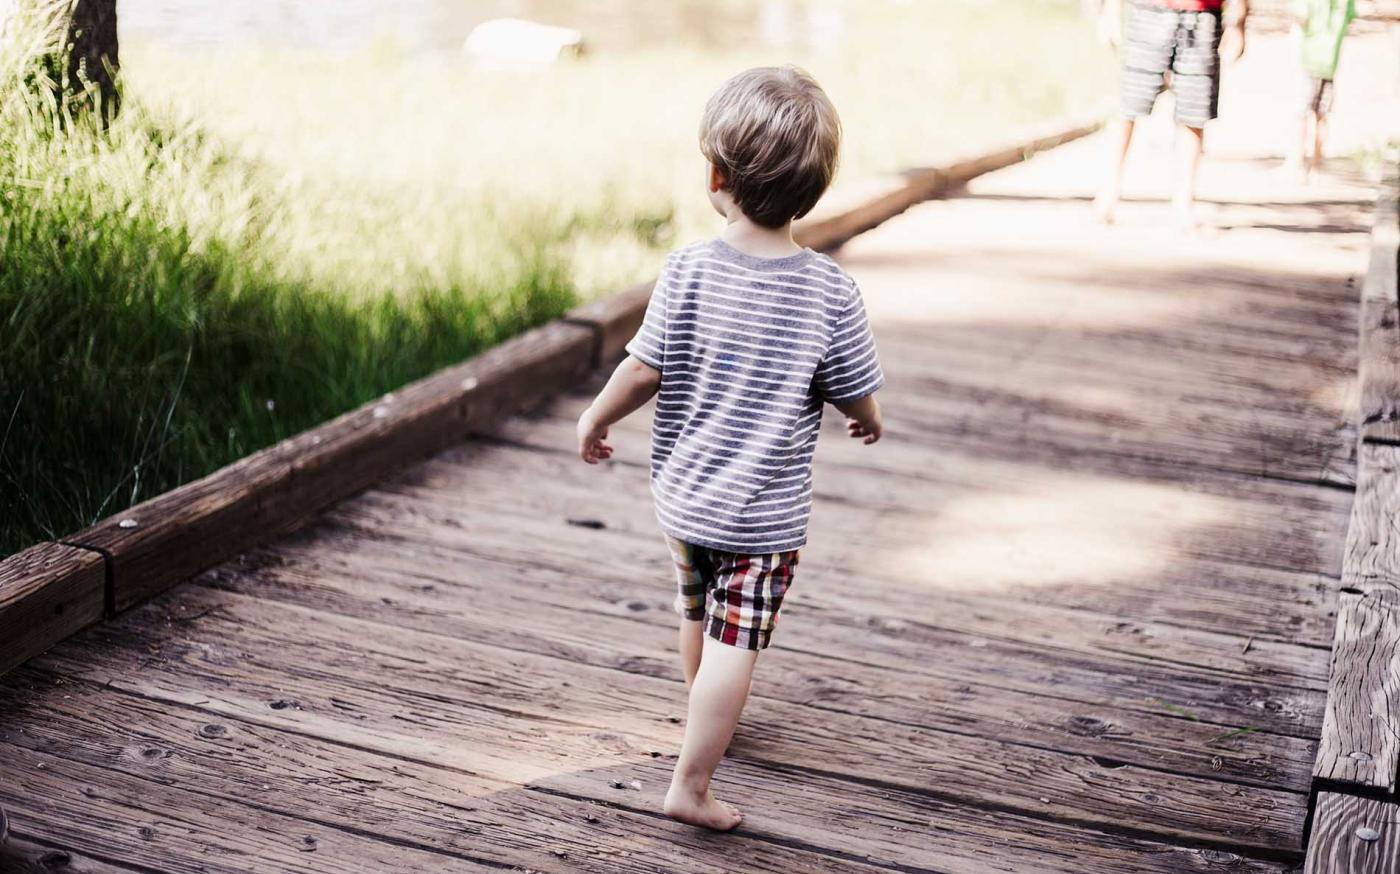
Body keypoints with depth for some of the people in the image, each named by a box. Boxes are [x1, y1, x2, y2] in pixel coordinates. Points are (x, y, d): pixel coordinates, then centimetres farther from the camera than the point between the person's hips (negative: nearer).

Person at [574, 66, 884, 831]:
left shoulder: (687, 271, -14)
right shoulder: (831, 293, -16)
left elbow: (643, 371, -9)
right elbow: (858, 400, -8)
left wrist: (595, 419, 9)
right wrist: (870, 423, 16)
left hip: (684, 496, 4)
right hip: (768, 511, -3)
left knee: (697, 612, 26)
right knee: (733, 645, 3)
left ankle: (703, 719, 51)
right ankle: (690, 784, 4)